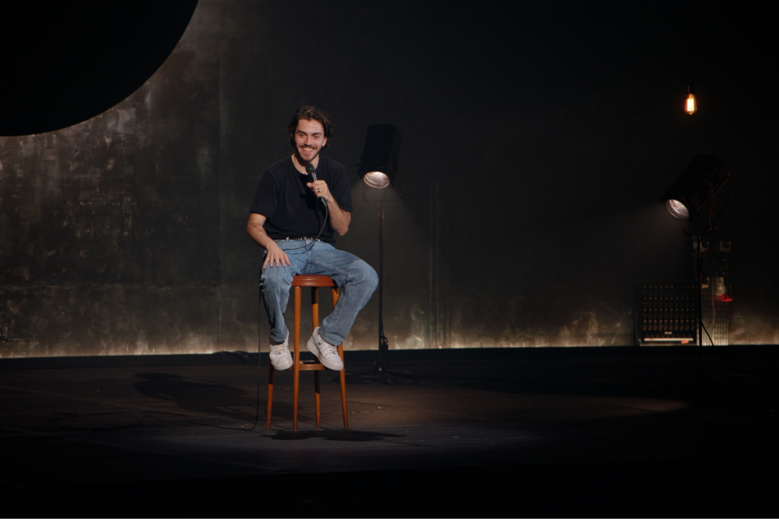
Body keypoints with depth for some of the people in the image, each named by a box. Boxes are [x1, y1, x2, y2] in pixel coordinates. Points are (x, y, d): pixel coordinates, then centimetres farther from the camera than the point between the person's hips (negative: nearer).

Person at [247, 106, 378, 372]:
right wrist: (271, 244, -26)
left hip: (321, 248, 3)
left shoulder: (335, 172, 9)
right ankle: (279, 338, -7)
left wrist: (328, 198, -13)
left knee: (367, 276, -25)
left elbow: (342, 228, 5)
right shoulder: (276, 174, 1)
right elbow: (254, 225, -3)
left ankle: (326, 338, -8)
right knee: (273, 279, -39)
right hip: (284, 248, -3)